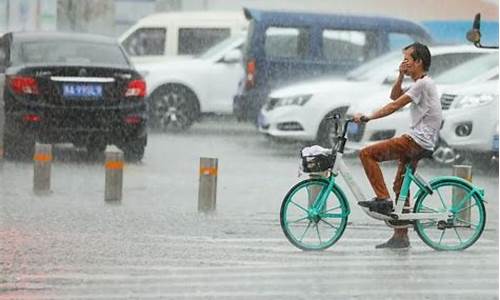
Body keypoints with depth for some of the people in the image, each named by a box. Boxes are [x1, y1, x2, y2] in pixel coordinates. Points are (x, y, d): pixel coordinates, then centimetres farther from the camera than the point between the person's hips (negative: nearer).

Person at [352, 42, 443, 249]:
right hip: (418, 144, 10)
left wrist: (367, 118, -18)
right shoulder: (422, 83, 19)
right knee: (400, 187, 13)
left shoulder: (423, 84, -13)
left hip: (416, 141, -10)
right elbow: (395, 96, 27)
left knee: (367, 154, -15)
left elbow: (395, 106, -18)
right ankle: (401, 237, 16)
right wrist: (401, 76, 11)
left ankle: (382, 199, -15)